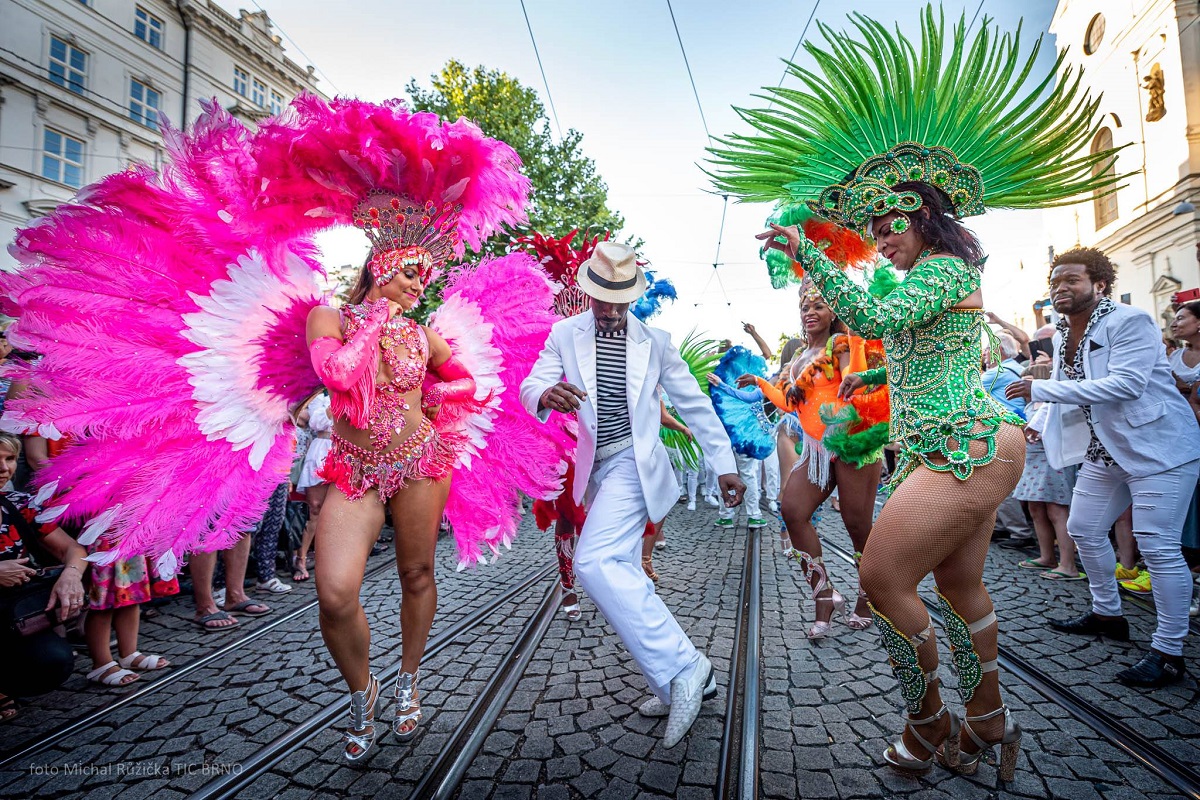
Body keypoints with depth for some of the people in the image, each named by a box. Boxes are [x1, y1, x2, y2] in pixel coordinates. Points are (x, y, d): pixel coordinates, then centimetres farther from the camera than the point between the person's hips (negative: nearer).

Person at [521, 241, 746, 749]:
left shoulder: (654, 341, 1)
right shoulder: (565, 334, 4)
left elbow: (694, 404, 6)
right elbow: (529, 387, -7)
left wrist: (724, 465, 4)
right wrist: (547, 395, -32)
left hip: (634, 463, -5)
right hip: (595, 469, 5)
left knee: (595, 561, -24)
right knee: (620, 573, 8)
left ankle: (683, 669, -17)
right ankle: (675, 684, 21)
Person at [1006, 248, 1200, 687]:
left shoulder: (1130, 321, -17)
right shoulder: (1063, 334, 8)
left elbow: (1124, 383, -30)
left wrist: (1042, 390, -31)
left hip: (1160, 446, -9)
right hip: (1105, 451, 9)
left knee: (1158, 546, -9)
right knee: (1084, 530, 14)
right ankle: (1107, 614, 33)